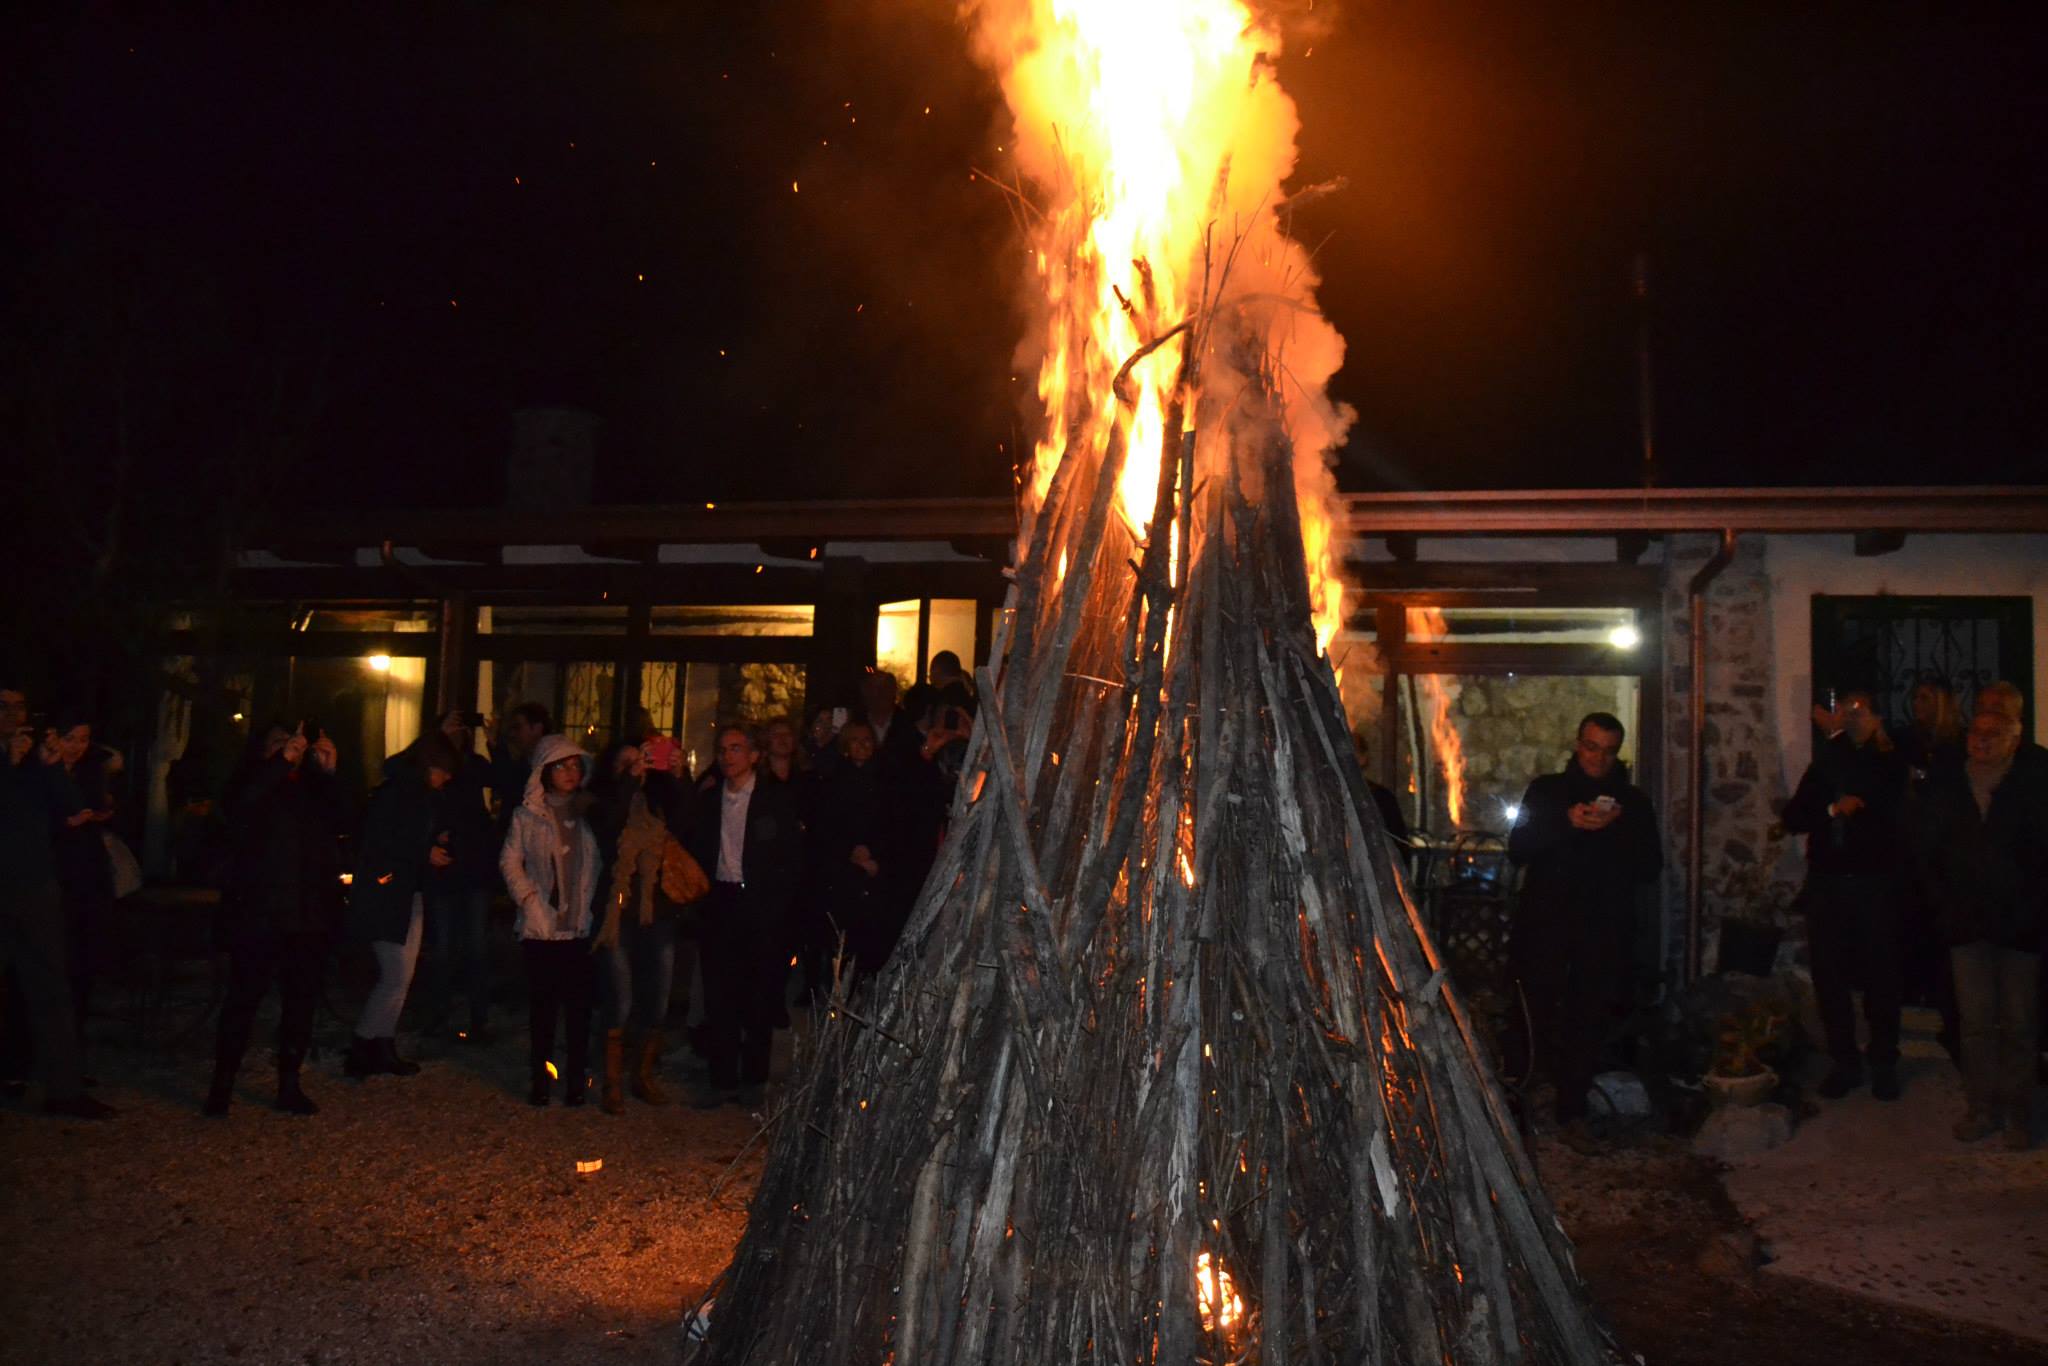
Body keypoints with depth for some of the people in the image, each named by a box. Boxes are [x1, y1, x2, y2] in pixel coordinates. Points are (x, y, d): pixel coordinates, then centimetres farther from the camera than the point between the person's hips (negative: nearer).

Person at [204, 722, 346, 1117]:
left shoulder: (314, 788, 15)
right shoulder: (254, 783, 5)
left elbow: (340, 824, -1)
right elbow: (238, 810, -18)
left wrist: (329, 773, -7)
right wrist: (281, 761, -18)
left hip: (309, 912, 4)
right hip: (259, 910, -4)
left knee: (302, 998, 6)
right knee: (244, 996, -5)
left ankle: (289, 1085, 14)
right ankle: (221, 1087, 4)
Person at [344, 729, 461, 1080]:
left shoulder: (425, 797, 11)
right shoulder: (394, 793, -15)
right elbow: (376, 843, -19)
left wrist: (438, 842, 2)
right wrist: (425, 853, -16)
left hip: (409, 896, 9)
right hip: (385, 896, -9)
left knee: (398, 976, 11)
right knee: (397, 977, -9)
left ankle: (383, 1048, 20)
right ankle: (360, 1050, 3)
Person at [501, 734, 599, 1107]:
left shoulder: (588, 813, 10)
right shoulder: (527, 815, 5)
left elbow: (598, 863, 11)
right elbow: (510, 861, 5)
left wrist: (592, 902, -1)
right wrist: (528, 899, -6)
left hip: (580, 925, 1)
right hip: (542, 926, -1)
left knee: (579, 1004, 0)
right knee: (542, 1005, 2)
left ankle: (576, 1080, 8)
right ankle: (540, 1079, 12)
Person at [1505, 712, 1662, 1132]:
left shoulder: (1633, 802, 12)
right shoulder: (1546, 790, 10)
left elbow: (1651, 869, 5)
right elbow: (1517, 851, 0)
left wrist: (1617, 828, -11)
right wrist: (1567, 822, -14)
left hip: (1604, 928, 0)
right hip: (1545, 924, 0)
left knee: (1591, 1021, -4)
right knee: (1543, 1017, -3)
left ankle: (1573, 1106, 8)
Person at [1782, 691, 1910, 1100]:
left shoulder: (1891, 764, 2)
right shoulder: (1824, 764, 13)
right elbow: (1793, 817, 5)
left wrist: (1837, 733, -20)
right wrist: (1831, 809, -12)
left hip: (1876, 885, -3)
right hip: (1827, 884, 3)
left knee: (1881, 975, 1)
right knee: (1829, 975, 4)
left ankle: (1884, 1064, 13)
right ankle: (1844, 1062, 13)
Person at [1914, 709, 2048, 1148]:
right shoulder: (1945, 786, 3)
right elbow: (1924, 850, 10)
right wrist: (1943, 900, 2)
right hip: (1967, 923, 2)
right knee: (1976, 1021, 6)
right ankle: (1982, 1107, 16)